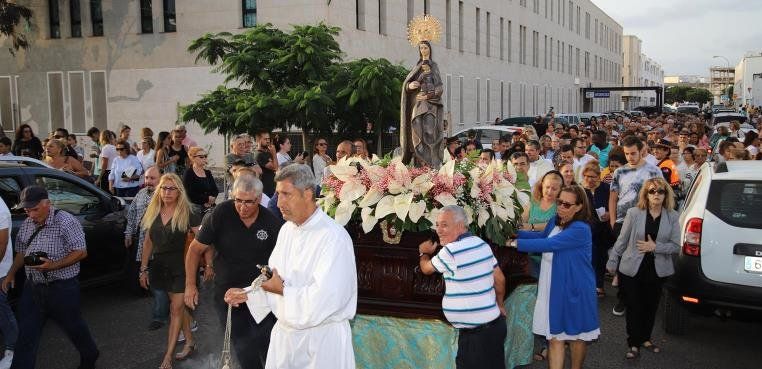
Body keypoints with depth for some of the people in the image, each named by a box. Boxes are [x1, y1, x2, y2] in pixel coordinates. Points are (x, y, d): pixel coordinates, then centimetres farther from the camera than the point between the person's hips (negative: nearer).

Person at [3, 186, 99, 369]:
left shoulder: (65, 221, -16)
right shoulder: (27, 224, 6)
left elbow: (81, 252, -18)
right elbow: (21, 252, 20)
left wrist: (53, 265, -27)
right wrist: (11, 274, 8)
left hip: (62, 288, -5)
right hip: (32, 287, 6)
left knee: (73, 326, 12)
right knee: (26, 334, 6)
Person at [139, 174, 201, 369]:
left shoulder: (186, 214, -12)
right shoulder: (153, 212, 3)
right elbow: (148, 242, 9)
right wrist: (144, 269, 7)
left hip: (181, 266, -5)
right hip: (160, 266, 5)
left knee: (176, 309, 0)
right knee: (179, 305, 16)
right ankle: (189, 342, 31)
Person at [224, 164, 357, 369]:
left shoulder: (334, 237, -23)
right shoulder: (287, 229, 5)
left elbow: (325, 299, -29)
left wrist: (282, 289, -17)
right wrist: (249, 293, -3)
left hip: (322, 338, -7)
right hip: (284, 331, 7)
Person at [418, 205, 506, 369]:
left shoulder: (450, 251, -19)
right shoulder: (482, 244, 4)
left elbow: (426, 268, 0)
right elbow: (500, 279, 13)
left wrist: (424, 252, 20)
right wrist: (500, 305, 26)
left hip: (476, 332, -8)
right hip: (494, 323, 8)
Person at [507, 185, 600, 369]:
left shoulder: (580, 230, -23)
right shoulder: (555, 221, 3)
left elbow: (548, 245, -30)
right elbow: (542, 237, 21)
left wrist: (516, 243, -28)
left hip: (574, 290, -6)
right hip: (553, 289, 6)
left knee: (576, 335, 15)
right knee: (555, 337, 7)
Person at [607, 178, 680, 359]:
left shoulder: (673, 217, -3)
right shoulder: (634, 213, -8)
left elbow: (676, 246, -3)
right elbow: (622, 240, -1)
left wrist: (655, 247, -17)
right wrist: (612, 261, 3)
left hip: (658, 271, 2)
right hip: (632, 269, -2)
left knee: (651, 307, 15)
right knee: (634, 307, 5)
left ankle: (645, 339, 35)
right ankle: (634, 344, 19)